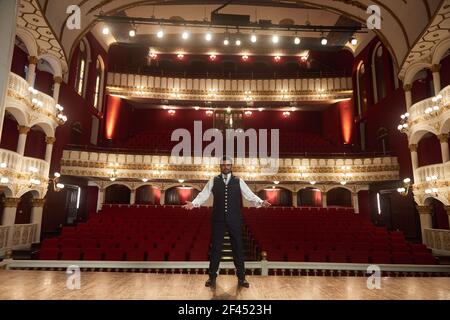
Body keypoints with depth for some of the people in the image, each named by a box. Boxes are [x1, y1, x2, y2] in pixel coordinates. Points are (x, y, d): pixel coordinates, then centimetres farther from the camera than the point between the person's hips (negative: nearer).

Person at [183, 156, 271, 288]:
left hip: (234, 219, 0)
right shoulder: (213, 181, 4)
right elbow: (203, 195, -2)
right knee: (216, 247, 8)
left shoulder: (239, 181, 4)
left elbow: (250, 195, -3)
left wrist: (261, 202, -20)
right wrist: (193, 203, -19)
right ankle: (212, 277, 23)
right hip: (218, 219, 0)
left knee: (238, 247, 8)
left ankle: (241, 277, 22)